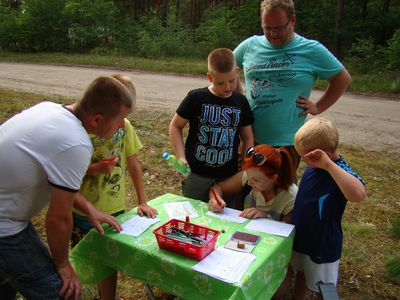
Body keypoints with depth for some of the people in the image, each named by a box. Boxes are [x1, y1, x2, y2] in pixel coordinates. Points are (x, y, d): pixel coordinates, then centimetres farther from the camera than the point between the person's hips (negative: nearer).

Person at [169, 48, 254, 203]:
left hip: (229, 177, 2)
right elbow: (175, 126, 0)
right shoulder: (196, 98, -8)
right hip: (196, 176, -2)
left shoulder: (241, 102, 1)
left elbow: (247, 138, 9)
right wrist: (181, 158, -10)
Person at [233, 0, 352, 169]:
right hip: (249, 138, 3)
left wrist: (318, 107, -1)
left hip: (286, 143, -3)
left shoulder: (312, 50, -5)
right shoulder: (250, 45, 2)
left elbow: (342, 78, 5)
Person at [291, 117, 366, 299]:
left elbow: (358, 194, -52)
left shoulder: (338, 171, -30)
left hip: (322, 244, -7)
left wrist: (328, 165, -50)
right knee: (301, 273, 29)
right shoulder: (314, 166, -7)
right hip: (301, 236, 7)